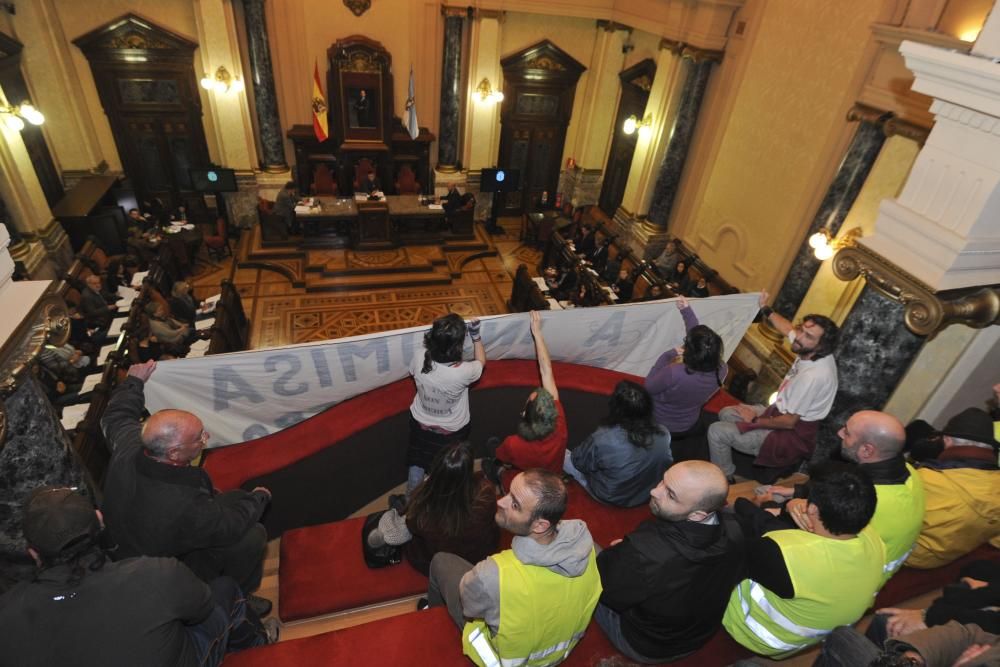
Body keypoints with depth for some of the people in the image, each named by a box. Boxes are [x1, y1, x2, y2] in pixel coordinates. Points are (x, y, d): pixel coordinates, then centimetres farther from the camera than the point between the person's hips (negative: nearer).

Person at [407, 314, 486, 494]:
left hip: (421, 423, 2)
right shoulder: (462, 372, -38)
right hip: (452, 430, -2)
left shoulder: (419, 359, -29)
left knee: (417, 464, 27)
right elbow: (481, 362, -13)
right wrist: (476, 335, -7)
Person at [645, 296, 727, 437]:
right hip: (689, 427, 4)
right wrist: (687, 311, -8)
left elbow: (649, 387, -22)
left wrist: (667, 356, -20)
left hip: (658, 424, -3)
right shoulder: (722, 370, -25)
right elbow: (700, 341, -8)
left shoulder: (673, 373, -43)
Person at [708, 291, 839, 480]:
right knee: (725, 414, 17)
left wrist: (755, 420, -13)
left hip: (792, 435, -9)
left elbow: (789, 422, -26)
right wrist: (765, 309, 21)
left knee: (717, 431, -11)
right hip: (783, 413, 9)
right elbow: (787, 328, 15)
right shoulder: (809, 352, -11)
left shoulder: (813, 376, -34)